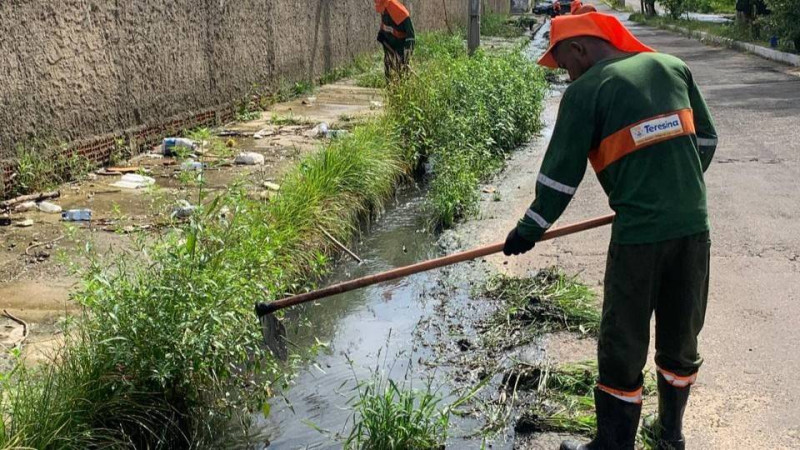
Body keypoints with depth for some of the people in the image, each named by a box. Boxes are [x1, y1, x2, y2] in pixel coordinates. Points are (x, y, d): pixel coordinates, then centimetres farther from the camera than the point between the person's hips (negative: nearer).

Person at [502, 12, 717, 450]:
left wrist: (529, 229, 7)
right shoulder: (672, 67, 9)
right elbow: (706, 139, 15)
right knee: (681, 338, 18)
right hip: (694, 225, 6)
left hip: (639, 232, -6)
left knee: (622, 347, 7)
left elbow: (560, 175, -4)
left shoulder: (584, 92, -5)